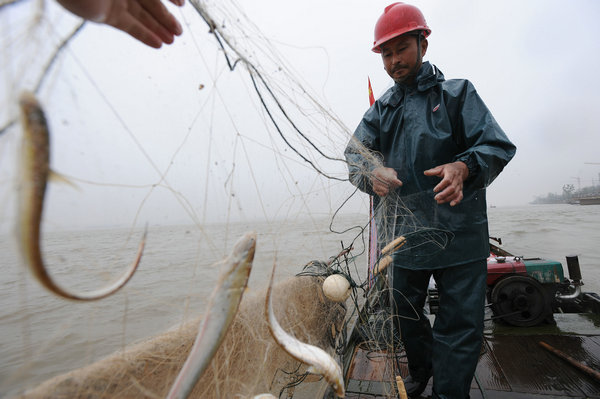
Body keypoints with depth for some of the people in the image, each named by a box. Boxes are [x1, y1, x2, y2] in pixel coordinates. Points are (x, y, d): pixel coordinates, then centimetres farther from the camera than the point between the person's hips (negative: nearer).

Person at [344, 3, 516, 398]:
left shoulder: (458, 93, 5)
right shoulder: (381, 110, 14)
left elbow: (497, 145, -4)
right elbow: (355, 151, 3)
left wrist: (464, 166, -26)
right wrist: (372, 173, -20)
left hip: (459, 232, -3)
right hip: (404, 232, 4)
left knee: (461, 322, 1)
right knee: (405, 314, 19)